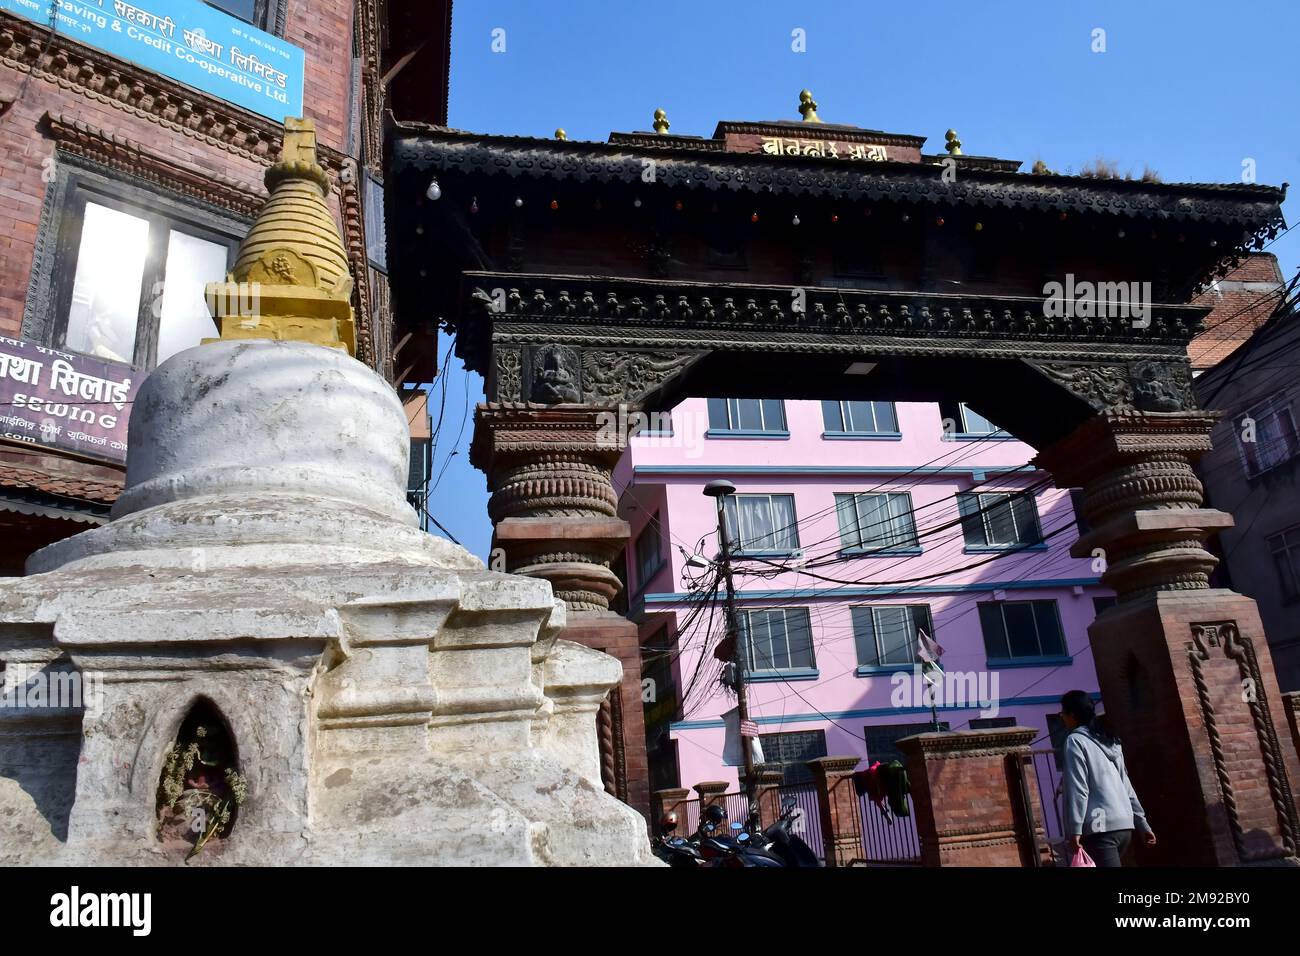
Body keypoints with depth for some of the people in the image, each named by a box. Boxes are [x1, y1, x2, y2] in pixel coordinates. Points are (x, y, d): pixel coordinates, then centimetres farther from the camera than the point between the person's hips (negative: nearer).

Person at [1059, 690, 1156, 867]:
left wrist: (1075, 831, -14)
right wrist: (1143, 824, 21)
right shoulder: (1109, 740, 19)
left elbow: (1077, 789, -12)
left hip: (1100, 828, -8)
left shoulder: (1075, 740, -3)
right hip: (1125, 825, 8)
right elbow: (1126, 786, 19)